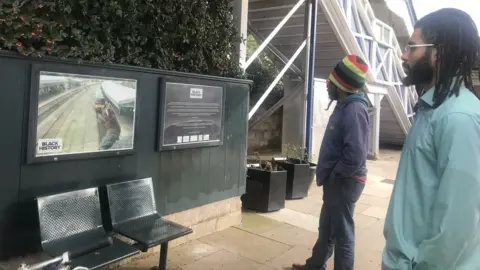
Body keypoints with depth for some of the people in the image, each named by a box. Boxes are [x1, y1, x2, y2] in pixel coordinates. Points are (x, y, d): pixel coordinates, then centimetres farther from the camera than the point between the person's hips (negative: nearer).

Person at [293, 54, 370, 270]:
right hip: (337, 181, 10)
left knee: (342, 232, 5)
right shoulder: (345, 105, 9)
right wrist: (326, 174, 11)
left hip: (344, 182, -10)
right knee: (327, 227, 23)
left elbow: (355, 156, -31)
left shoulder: (354, 109, -23)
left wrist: (331, 175, -17)